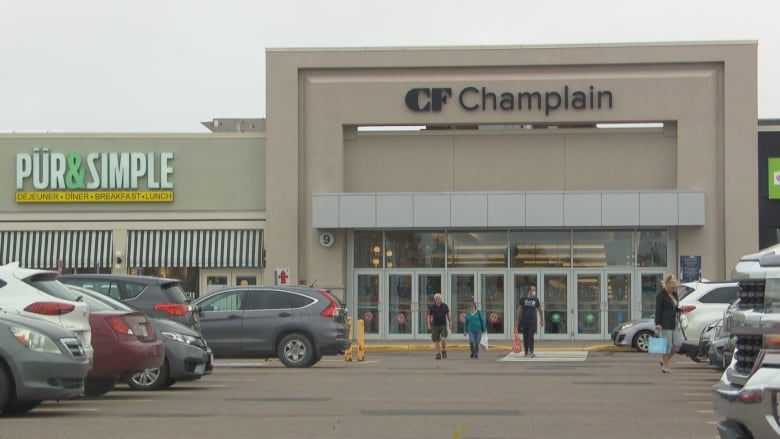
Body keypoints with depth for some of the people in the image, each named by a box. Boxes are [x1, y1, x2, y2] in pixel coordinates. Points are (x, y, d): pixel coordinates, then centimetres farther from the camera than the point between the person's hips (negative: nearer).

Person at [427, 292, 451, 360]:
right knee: (437, 341, 0)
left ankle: (443, 351, 7)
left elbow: (448, 313, 14)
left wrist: (449, 321, 15)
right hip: (435, 326, 0)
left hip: (443, 325, 0)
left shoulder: (444, 306, -1)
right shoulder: (432, 307, -3)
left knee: (443, 339, -15)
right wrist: (429, 324, -2)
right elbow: (429, 315, 5)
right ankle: (438, 354, 8)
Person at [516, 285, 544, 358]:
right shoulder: (523, 299, 6)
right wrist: (518, 320, 5)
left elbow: (540, 310, 16)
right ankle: (526, 352, 14)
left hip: (532, 321, -1)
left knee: (531, 336, -10)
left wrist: (542, 320, 15)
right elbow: (519, 310, 9)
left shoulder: (536, 300, 8)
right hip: (524, 321, 1)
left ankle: (531, 352, -13)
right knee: (525, 337, 5)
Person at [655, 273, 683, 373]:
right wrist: (658, 324, -18)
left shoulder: (674, 293, 14)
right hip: (665, 323, -8)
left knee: (678, 343, 3)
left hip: (675, 323, 8)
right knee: (667, 344, -5)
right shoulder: (661, 295, -10)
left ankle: (664, 361, 19)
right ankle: (665, 366, 4)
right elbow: (658, 310, -13)